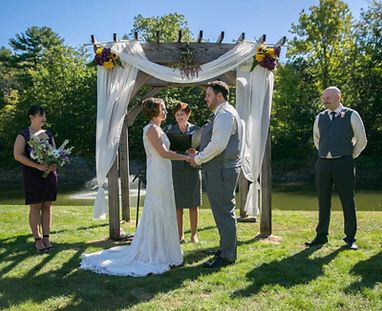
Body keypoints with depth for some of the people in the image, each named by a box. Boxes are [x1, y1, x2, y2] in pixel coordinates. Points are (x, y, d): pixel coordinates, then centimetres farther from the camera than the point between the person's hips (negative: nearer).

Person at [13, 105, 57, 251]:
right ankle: (37, 239, 8)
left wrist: (54, 164, -6)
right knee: (35, 207, -1)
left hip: (50, 174, 5)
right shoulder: (23, 135, -3)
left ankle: (46, 238, 13)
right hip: (32, 176, -5)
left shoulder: (48, 134, 13)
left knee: (47, 206, 6)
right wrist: (38, 166, -20)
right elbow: (18, 155, -11)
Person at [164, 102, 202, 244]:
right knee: (177, 205, 3)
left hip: (192, 170, 0)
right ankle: (180, 235, 15)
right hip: (175, 170, 0)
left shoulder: (196, 130, 6)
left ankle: (194, 234, 17)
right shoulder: (169, 130, 6)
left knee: (193, 204, 5)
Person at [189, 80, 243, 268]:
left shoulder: (225, 114, -15)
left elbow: (218, 145, -23)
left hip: (222, 170, -11)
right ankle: (225, 248, 31)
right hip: (219, 169, 11)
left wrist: (198, 159, -12)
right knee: (223, 211, 18)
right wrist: (200, 155, 10)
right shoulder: (222, 114, 19)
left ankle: (227, 256, 5)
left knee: (224, 212, -4)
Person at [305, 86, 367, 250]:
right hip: (323, 163, 3)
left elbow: (361, 140, 5)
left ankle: (350, 238, 14)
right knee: (323, 201, 8)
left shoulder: (351, 116, 0)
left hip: (343, 164, -3)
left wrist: (350, 157, 7)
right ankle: (321, 236, 18)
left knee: (348, 201, 2)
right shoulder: (320, 118, 10)